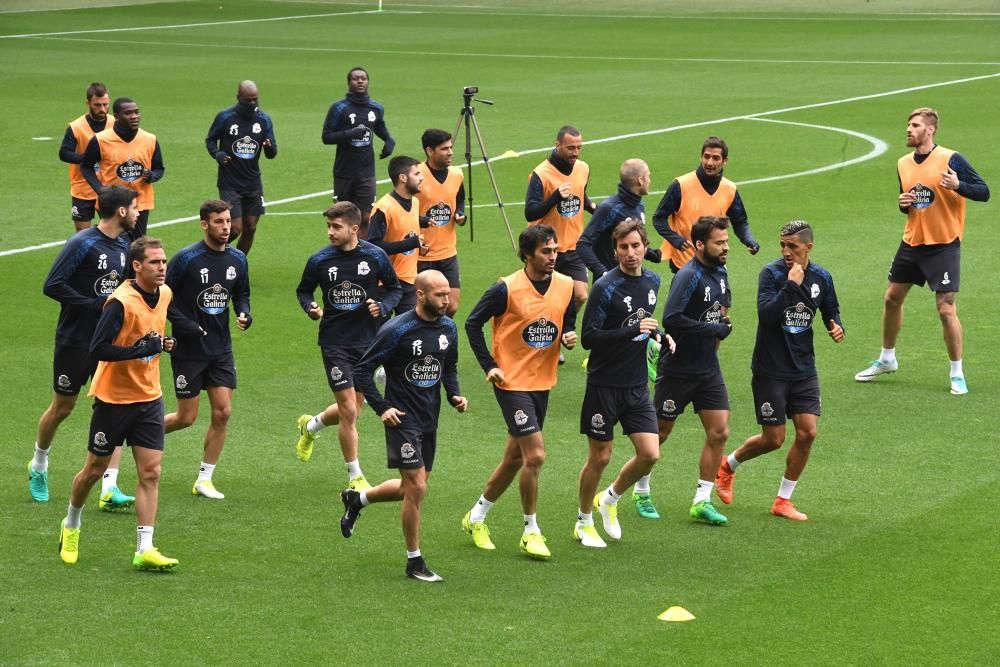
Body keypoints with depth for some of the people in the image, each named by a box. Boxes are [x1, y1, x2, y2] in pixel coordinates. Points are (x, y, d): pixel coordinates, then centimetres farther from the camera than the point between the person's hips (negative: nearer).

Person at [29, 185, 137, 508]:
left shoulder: (124, 245, 7)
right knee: (62, 408, 10)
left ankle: (109, 489, -8)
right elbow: (52, 286, -20)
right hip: (75, 341, -6)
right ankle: (38, 466, 36)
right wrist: (96, 305, -22)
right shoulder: (82, 244, -16)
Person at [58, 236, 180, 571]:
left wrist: (161, 344, 2)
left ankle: (144, 549, -5)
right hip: (113, 396, -6)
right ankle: (71, 525, 35)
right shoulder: (121, 302, -21)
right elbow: (98, 348, -25)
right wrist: (141, 349, -29)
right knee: (94, 469, 9)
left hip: (149, 397, 6)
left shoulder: (164, 294, 2)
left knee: (150, 472, -4)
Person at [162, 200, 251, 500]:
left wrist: (245, 315, -4)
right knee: (186, 417, -1)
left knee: (222, 412, -2)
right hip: (189, 349, -5)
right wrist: (184, 325, -19)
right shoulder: (186, 259, -15)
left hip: (220, 349, 5)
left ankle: (204, 479, 9)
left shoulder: (237, 259, 2)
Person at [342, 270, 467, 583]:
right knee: (416, 488, -9)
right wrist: (382, 408, -16)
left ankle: (357, 499, 41)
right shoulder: (397, 331, -17)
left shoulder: (448, 328, 3)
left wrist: (454, 394, 2)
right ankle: (414, 562, 3)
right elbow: (363, 371, -11)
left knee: (412, 489, 16)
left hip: (429, 420, 7)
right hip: (403, 418, -7)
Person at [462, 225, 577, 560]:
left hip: (543, 382, 6)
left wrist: (569, 337, -10)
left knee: (515, 458, 14)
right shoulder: (507, 289, -15)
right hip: (512, 381, -6)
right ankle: (531, 531, 1)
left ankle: (477, 517, 33)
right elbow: (472, 323, -6)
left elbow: (568, 324, 14)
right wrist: (489, 366, -10)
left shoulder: (565, 286, 1)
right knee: (535, 454, -13)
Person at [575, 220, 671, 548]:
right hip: (604, 385, -5)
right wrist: (633, 331, -28)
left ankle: (610, 500, 23)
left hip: (637, 385, 5)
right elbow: (588, 338, -20)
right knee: (600, 457, 4)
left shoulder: (652, 281, 6)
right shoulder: (605, 287, -16)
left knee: (649, 454, -3)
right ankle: (584, 522, 23)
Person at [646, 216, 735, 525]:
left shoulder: (720, 272, 5)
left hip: (708, 368, 7)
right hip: (677, 369, -7)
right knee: (659, 433, 7)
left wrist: (723, 320, 1)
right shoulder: (689, 276, -21)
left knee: (719, 432, -2)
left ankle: (702, 502, 6)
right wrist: (714, 329, -24)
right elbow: (671, 319, -31)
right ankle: (642, 493, 26)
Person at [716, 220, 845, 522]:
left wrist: (837, 327, -5)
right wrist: (791, 285, -32)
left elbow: (831, 312, 17)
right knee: (773, 439, -1)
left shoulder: (821, 278, 1)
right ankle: (728, 465, 29)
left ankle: (783, 501, 10)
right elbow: (766, 313, -27)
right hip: (770, 370, -4)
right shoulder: (771, 273, -14)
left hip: (804, 369, 5)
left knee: (807, 432, -4)